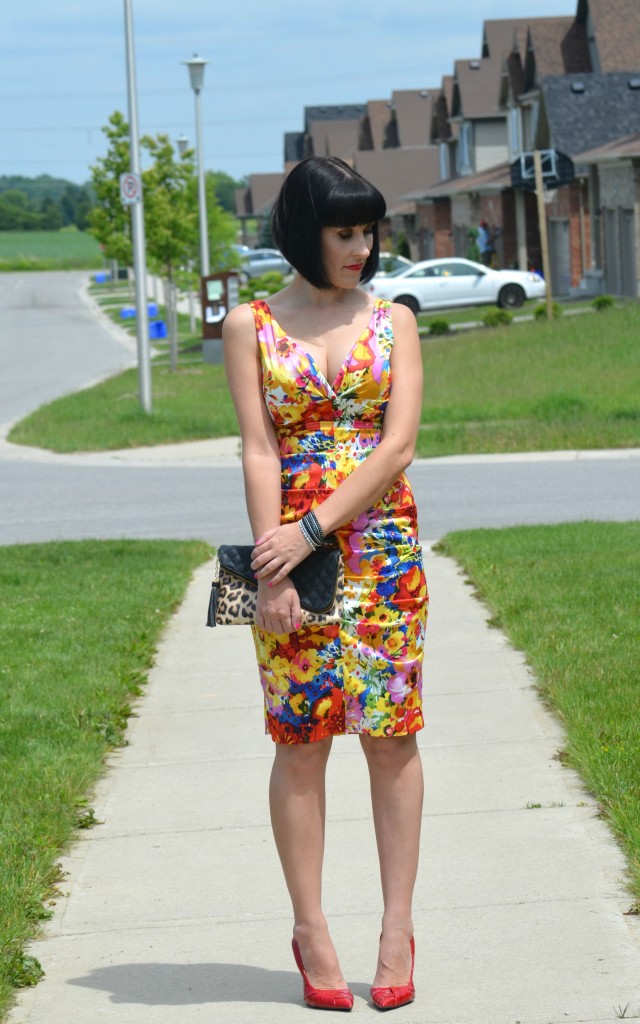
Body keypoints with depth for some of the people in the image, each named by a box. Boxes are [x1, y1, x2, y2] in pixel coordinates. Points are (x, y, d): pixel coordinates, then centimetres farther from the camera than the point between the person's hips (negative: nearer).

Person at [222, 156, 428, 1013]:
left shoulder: (394, 321, 6)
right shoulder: (251, 325, 3)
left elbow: (399, 443, -5)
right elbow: (258, 451, -4)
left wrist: (310, 532, -14)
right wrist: (271, 571, -12)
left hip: (384, 548, 1)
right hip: (290, 549, -1)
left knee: (392, 736, 2)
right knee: (302, 741, 1)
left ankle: (397, 928, 9)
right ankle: (311, 928, 10)